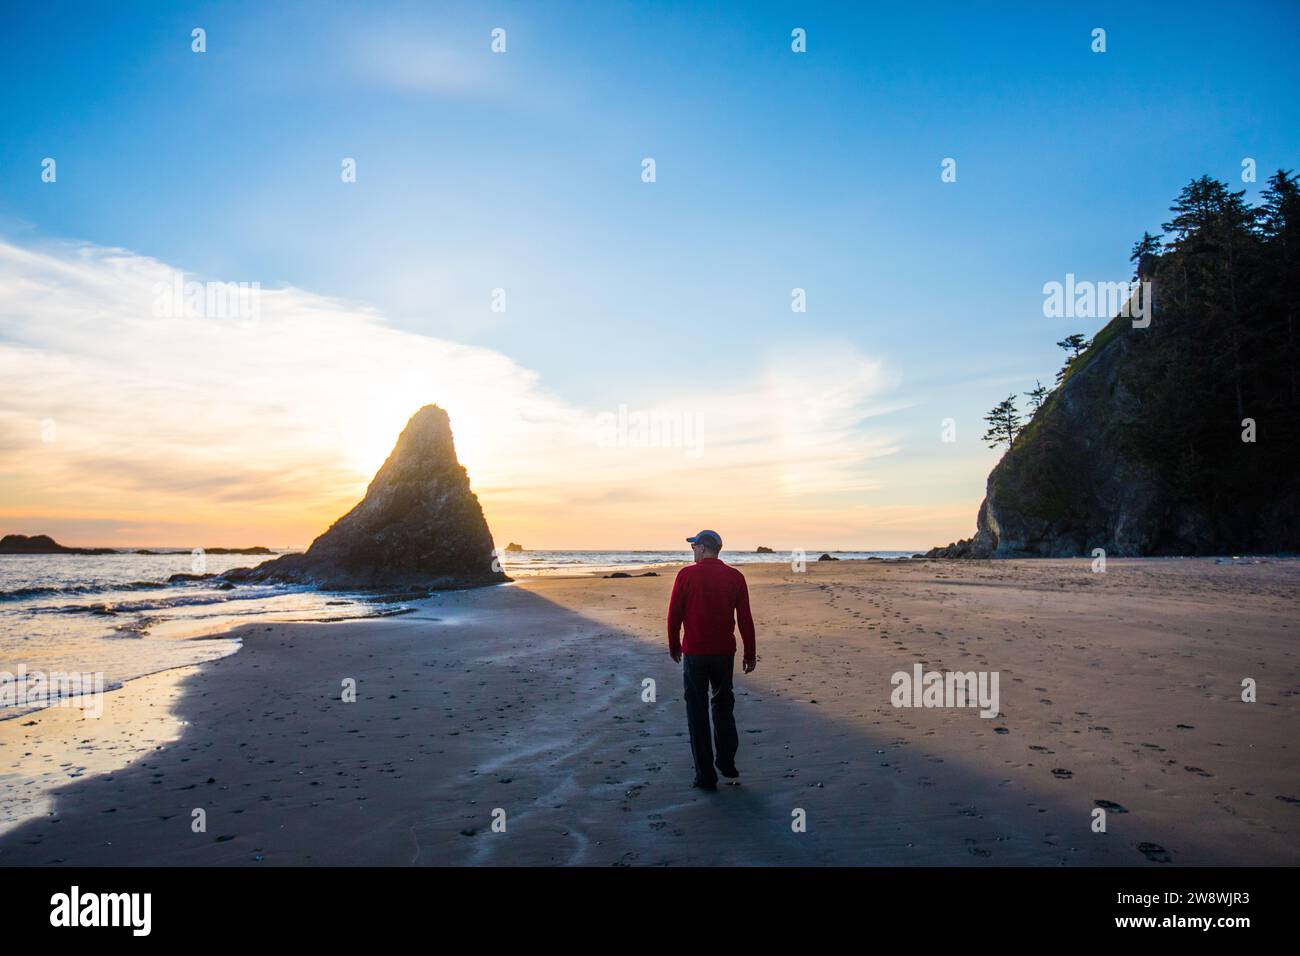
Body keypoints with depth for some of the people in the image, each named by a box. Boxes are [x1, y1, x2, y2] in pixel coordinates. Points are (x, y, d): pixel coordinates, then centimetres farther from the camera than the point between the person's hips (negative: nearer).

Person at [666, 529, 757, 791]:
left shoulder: (686, 575, -8)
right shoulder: (735, 577, -1)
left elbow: (674, 615, -5)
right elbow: (745, 619, -1)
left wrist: (674, 646, 10)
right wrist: (750, 654, 8)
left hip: (694, 653, -3)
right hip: (725, 652, 3)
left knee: (697, 712, 8)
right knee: (723, 705, 23)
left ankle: (706, 775, 11)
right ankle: (726, 762, 20)